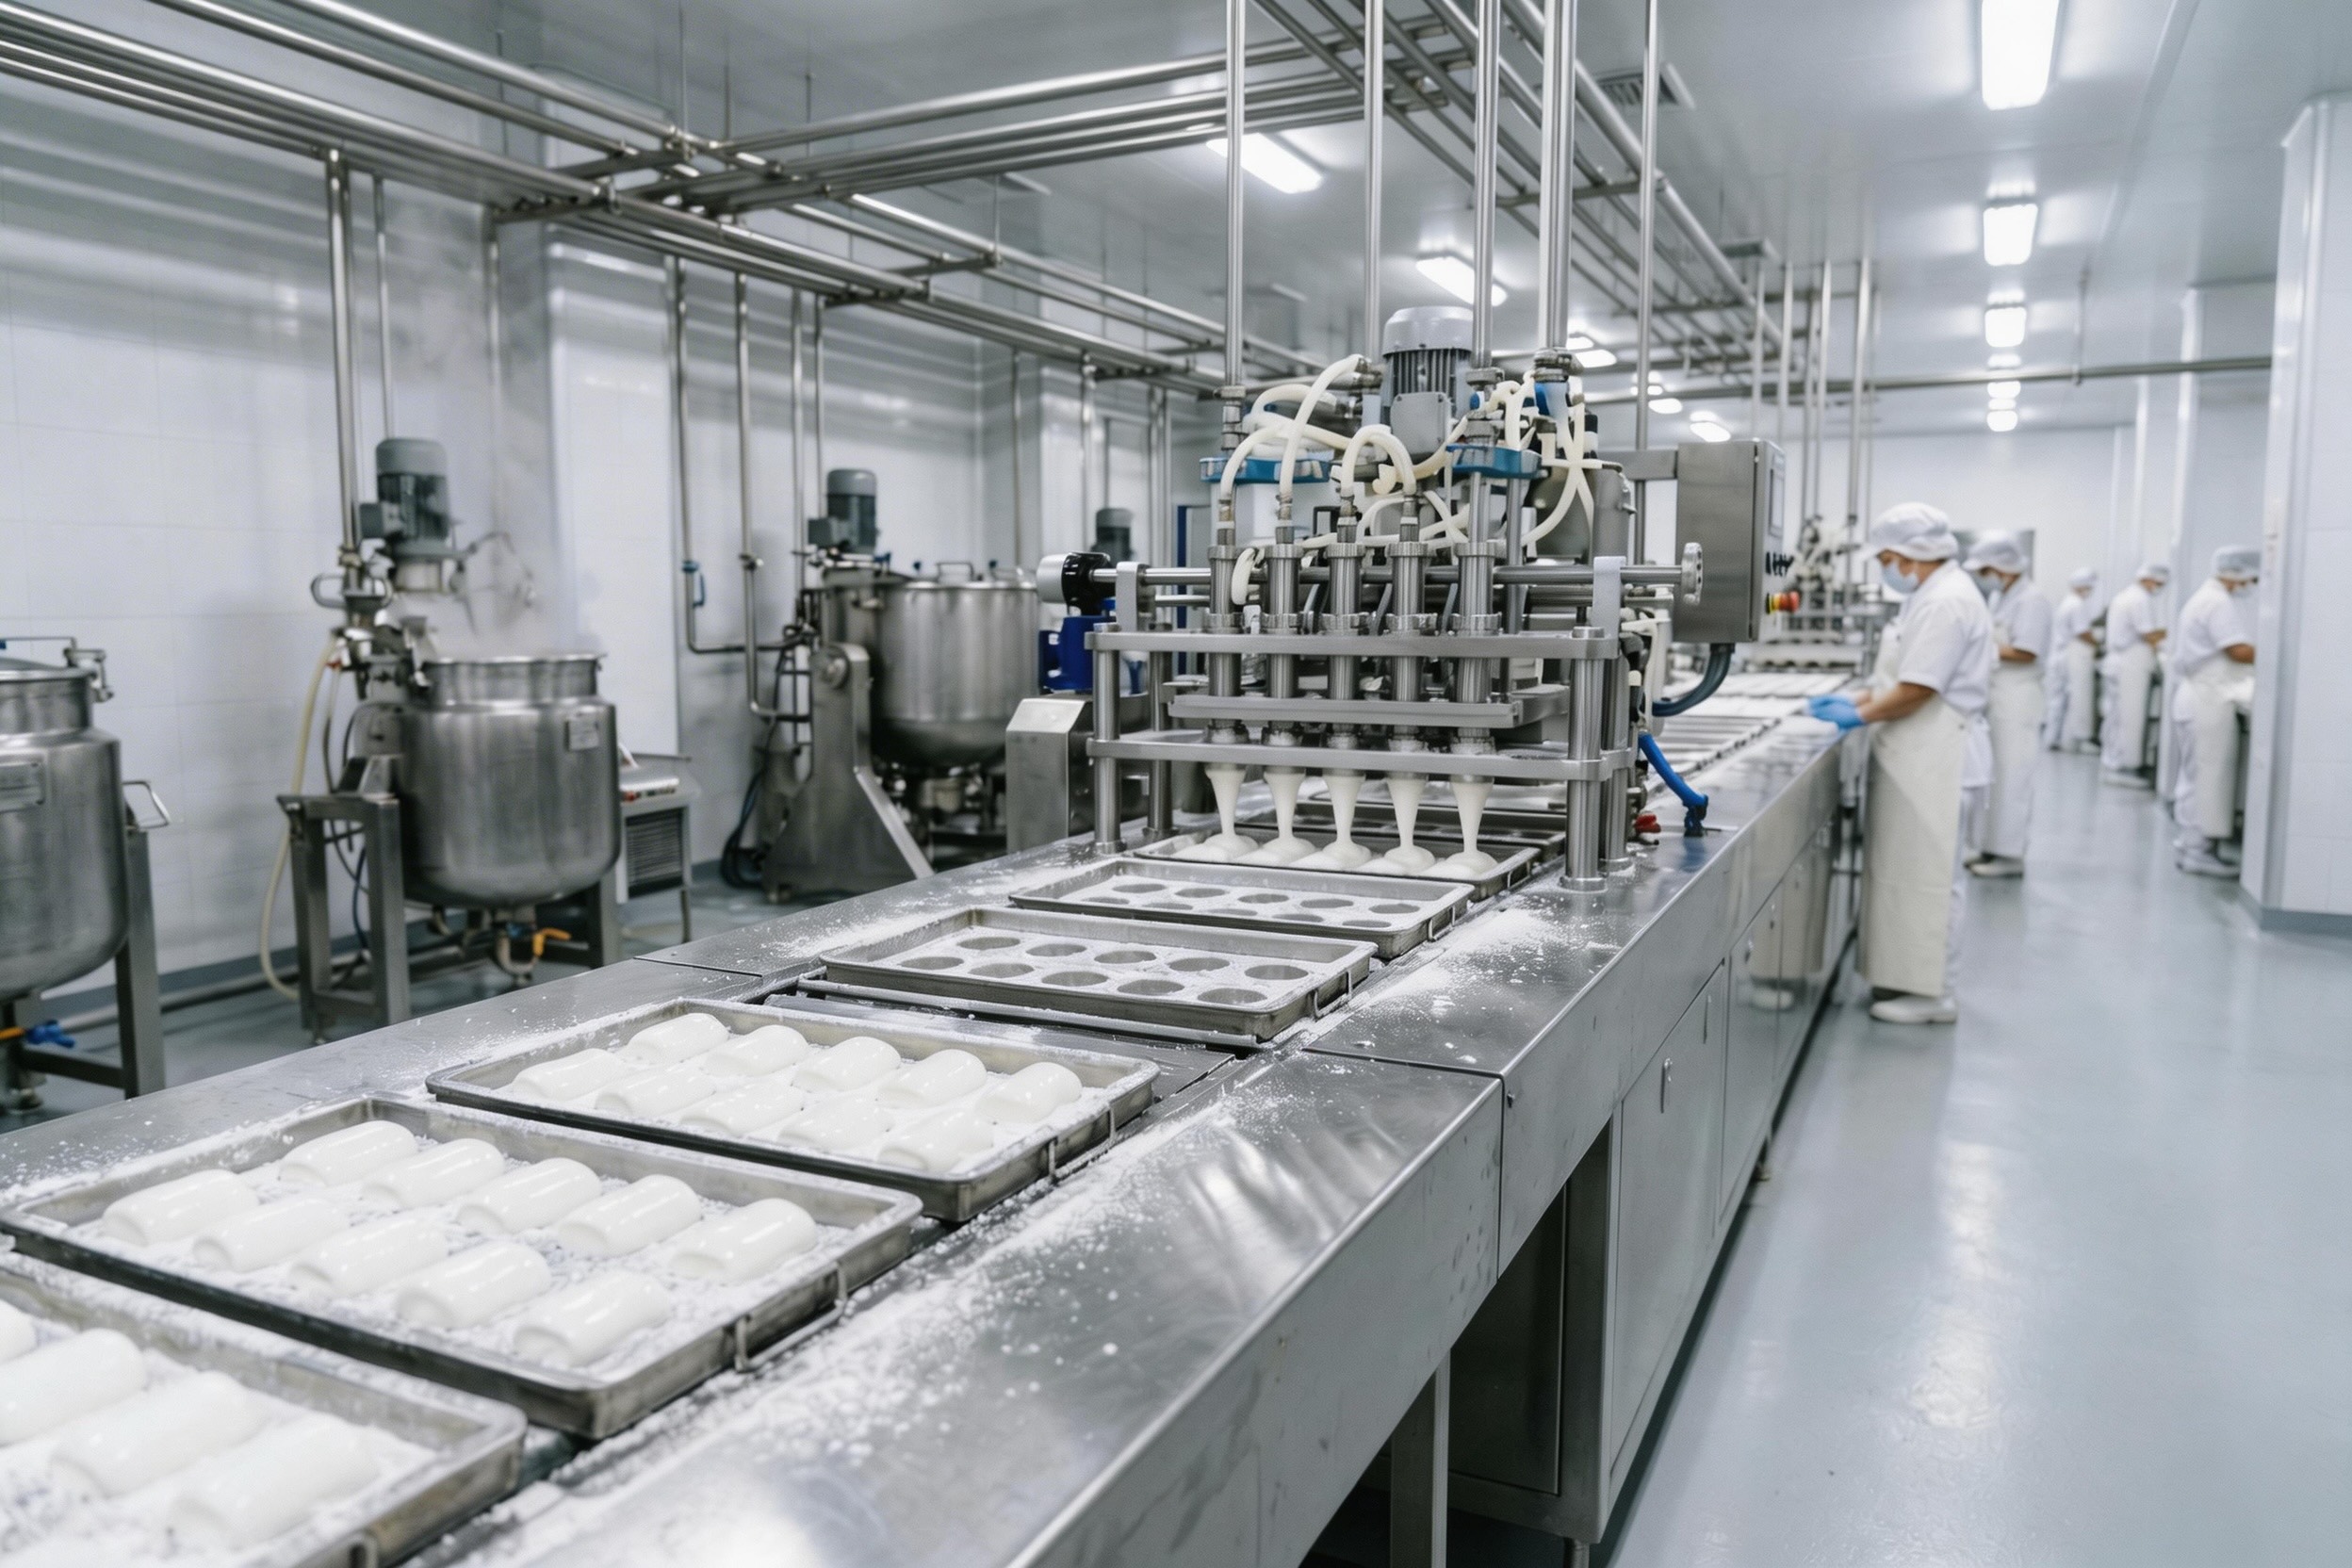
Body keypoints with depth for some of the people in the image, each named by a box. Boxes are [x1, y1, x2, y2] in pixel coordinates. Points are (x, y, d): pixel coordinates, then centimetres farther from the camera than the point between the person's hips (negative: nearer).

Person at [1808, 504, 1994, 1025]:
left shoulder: (1946, 602, -18)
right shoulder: (1935, 596, 16)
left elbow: (1916, 690, -21)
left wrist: (1859, 715, -10)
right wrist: (1858, 702, 12)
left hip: (1935, 760, -10)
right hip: (1919, 758, 10)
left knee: (1927, 872, -3)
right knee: (1909, 869, 14)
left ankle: (1933, 993, 5)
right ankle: (1909, 975, 22)